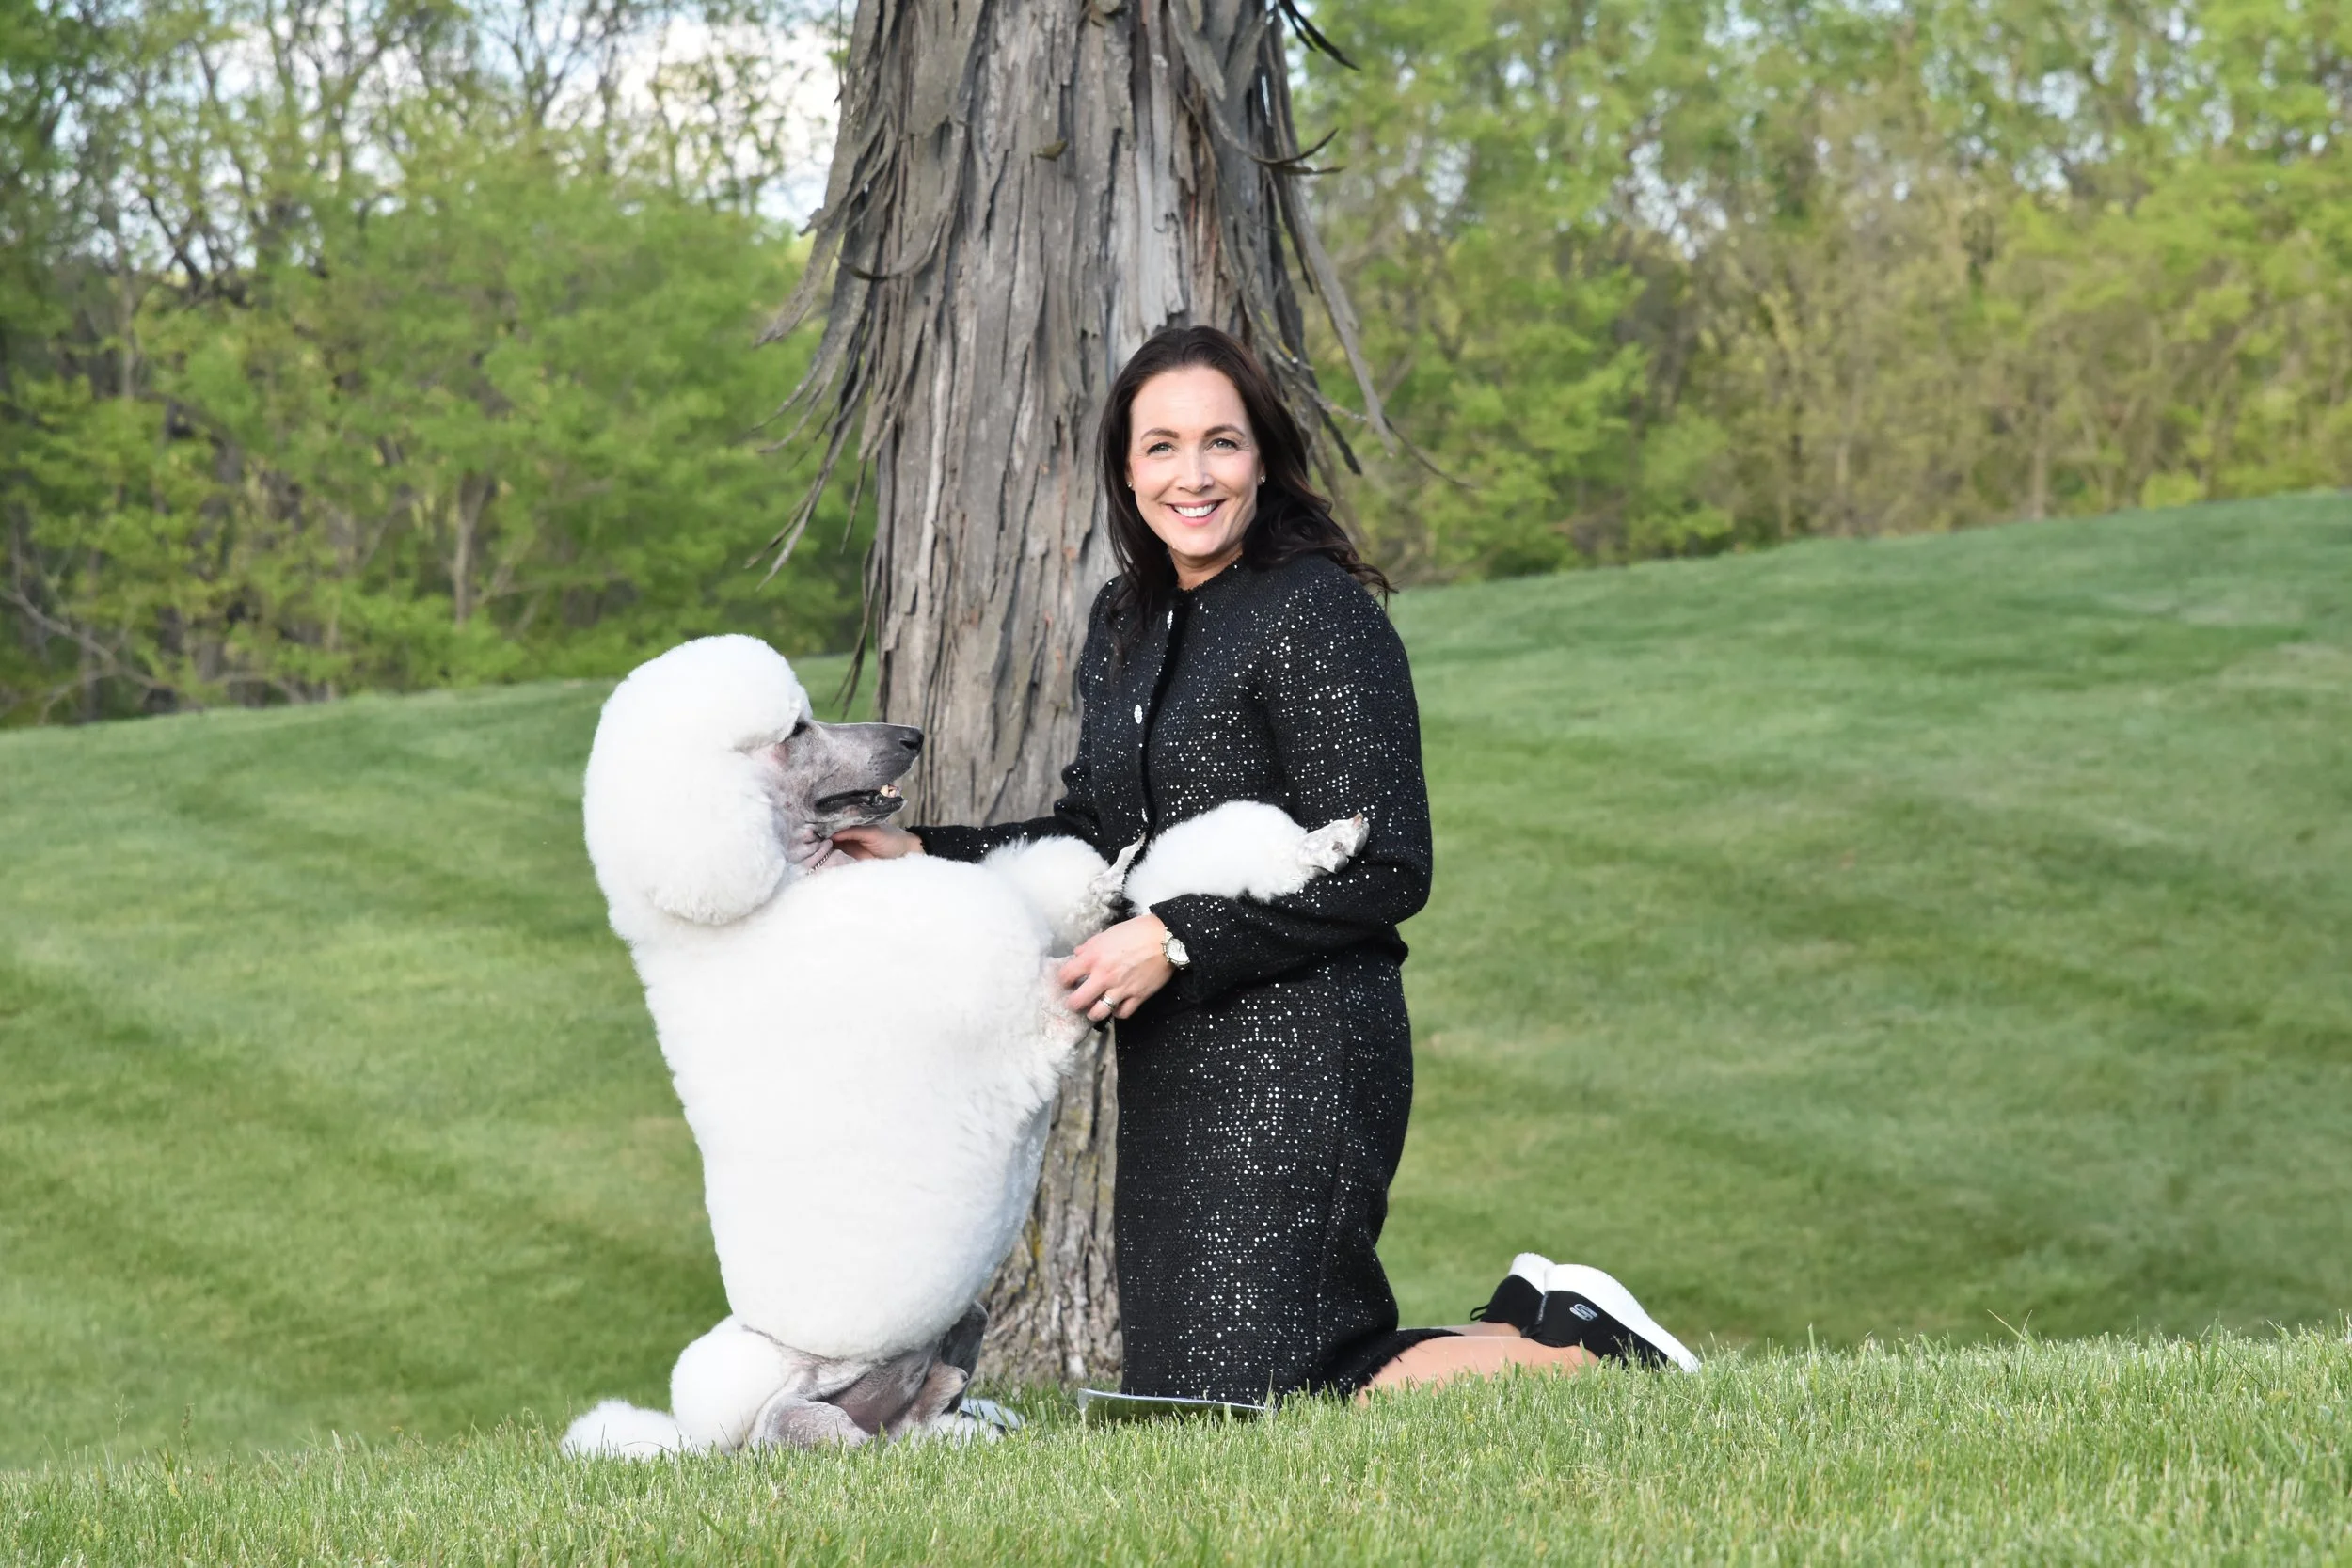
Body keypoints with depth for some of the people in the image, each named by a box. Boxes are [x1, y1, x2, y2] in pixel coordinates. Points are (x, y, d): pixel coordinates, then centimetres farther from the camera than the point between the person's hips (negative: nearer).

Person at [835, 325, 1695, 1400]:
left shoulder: (1320, 614, -11)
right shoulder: (1124, 624, 14)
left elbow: (1383, 871, -16)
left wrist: (1178, 939, -18)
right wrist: (922, 856, 10)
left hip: (1294, 1053, -9)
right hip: (1171, 1066, 9)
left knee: (1241, 1410, -13)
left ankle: (1573, 1346, 3)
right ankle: (1524, 1319, 23)